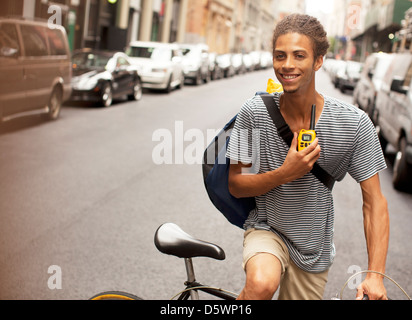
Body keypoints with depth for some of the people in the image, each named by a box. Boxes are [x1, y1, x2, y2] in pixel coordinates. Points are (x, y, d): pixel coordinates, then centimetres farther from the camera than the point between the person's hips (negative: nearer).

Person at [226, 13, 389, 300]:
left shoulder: (354, 123, -17)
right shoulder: (255, 112, -16)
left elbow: (374, 201, -12)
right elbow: (236, 185, -9)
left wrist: (375, 275, -20)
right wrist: (285, 174, -27)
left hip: (314, 249, 2)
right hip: (266, 229, -2)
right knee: (262, 284, -32)